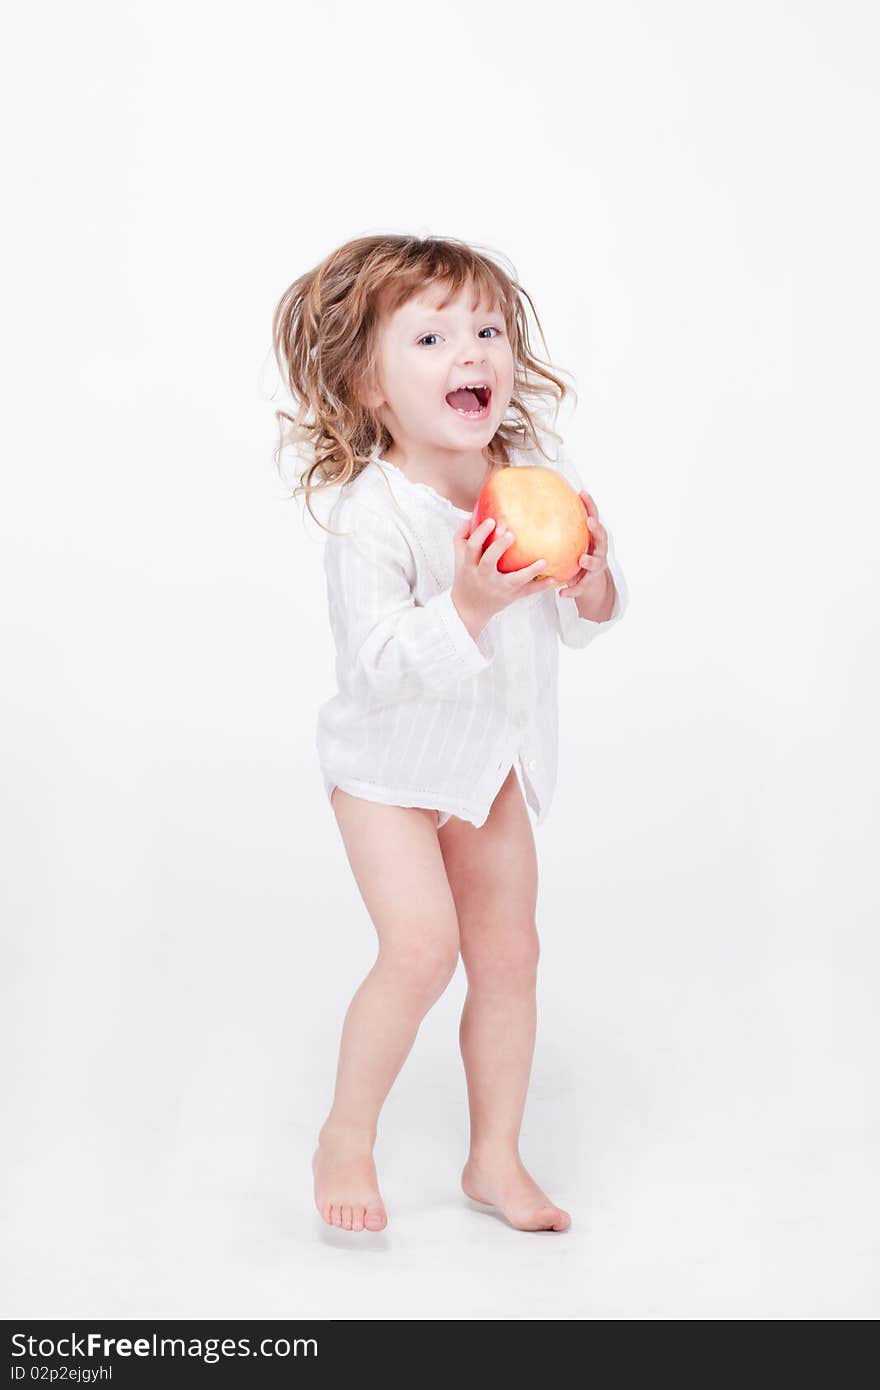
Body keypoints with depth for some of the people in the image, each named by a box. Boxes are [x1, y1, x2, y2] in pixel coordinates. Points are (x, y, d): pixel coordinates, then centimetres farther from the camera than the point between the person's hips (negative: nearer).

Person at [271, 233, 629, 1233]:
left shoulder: (541, 480, -8)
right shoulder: (370, 514, -25)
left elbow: (582, 627, 0)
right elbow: (375, 665, -30)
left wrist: (592, 582, -22)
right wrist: (470, 602, -43)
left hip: (494, 758, 6)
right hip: (389, 760, -6)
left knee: (508, 955, 8)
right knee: (420, 946, -16)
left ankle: (495, 1158, 27)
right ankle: (346, 1135, 10)